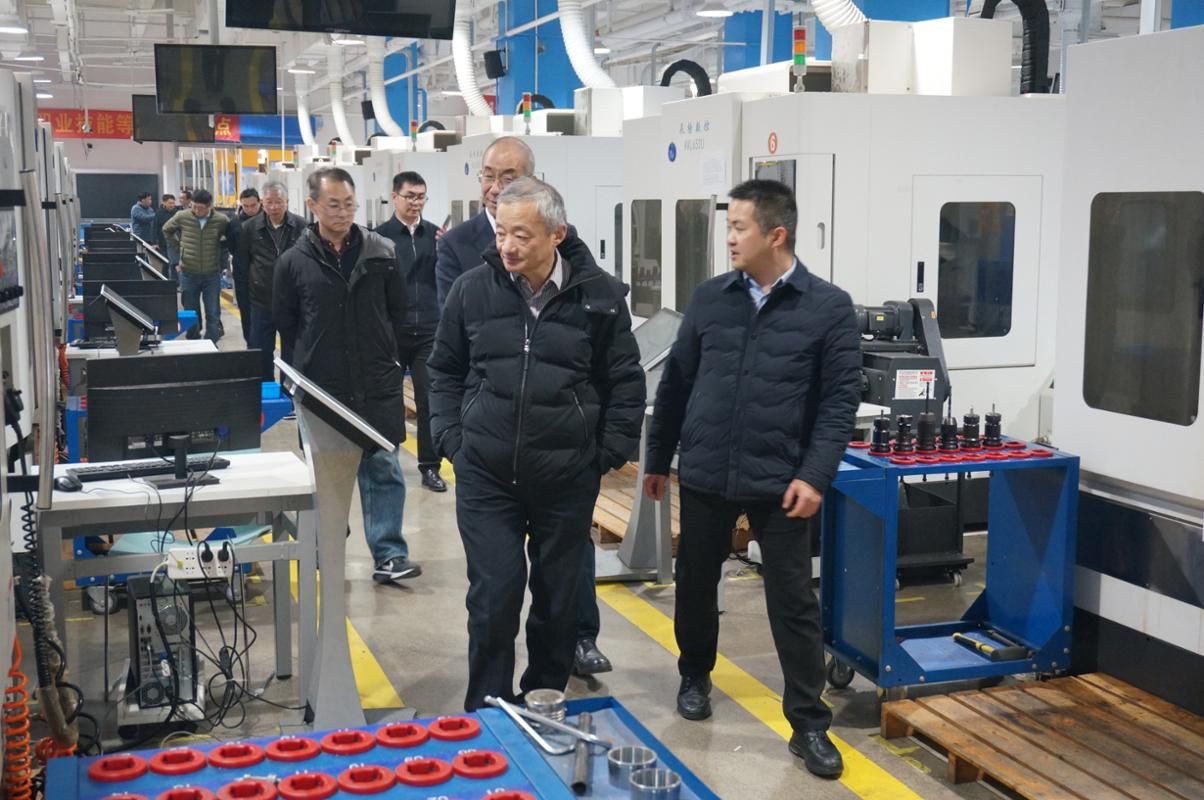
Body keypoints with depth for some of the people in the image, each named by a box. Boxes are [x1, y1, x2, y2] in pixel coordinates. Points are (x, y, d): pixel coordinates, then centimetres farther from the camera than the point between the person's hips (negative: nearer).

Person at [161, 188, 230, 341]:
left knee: (213, 314, 3)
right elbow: (167, 230, 12)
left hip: (212, 274, -1)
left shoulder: (222, 220, -11)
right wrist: (179, 248, 10)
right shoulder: (182, 217, -8)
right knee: (191, 313, 12)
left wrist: (222, 258, 3)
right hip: (188, 273, 1)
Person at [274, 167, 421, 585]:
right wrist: (304, 370, 3)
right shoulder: (294, 261, -1)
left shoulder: (381, 253, 1)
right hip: (320, 388, 0)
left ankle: (388, 554, 6)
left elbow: (398, 312, 10)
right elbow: (285, 325, 7)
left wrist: (385, 358, 8)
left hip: (378, 387, 0)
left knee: (383, 469, 1)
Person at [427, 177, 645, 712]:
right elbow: (445, 371, 11)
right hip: (485, 474, 0)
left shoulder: (599, 295, -4)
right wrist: (451, 437, 1)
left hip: (568, 477, 0)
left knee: (559, 597, 13)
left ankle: (546, 699, 33)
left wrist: (611, 452, 0)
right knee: (493, 596, 0)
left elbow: (626, 381, 5)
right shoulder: (472, 290, -1)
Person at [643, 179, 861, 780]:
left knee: (793, 600, 2)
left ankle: (808, 723, 14)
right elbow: (676, 383, 10)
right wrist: (657, 459, 13)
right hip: (704, 476, 3)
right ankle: (695, 677, 40)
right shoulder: (709, 298, 4)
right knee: (695, 583, 16)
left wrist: (814, 475, -15)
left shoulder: (829, 308, -4)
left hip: (779, 482, -3)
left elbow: (840, 400, -6)